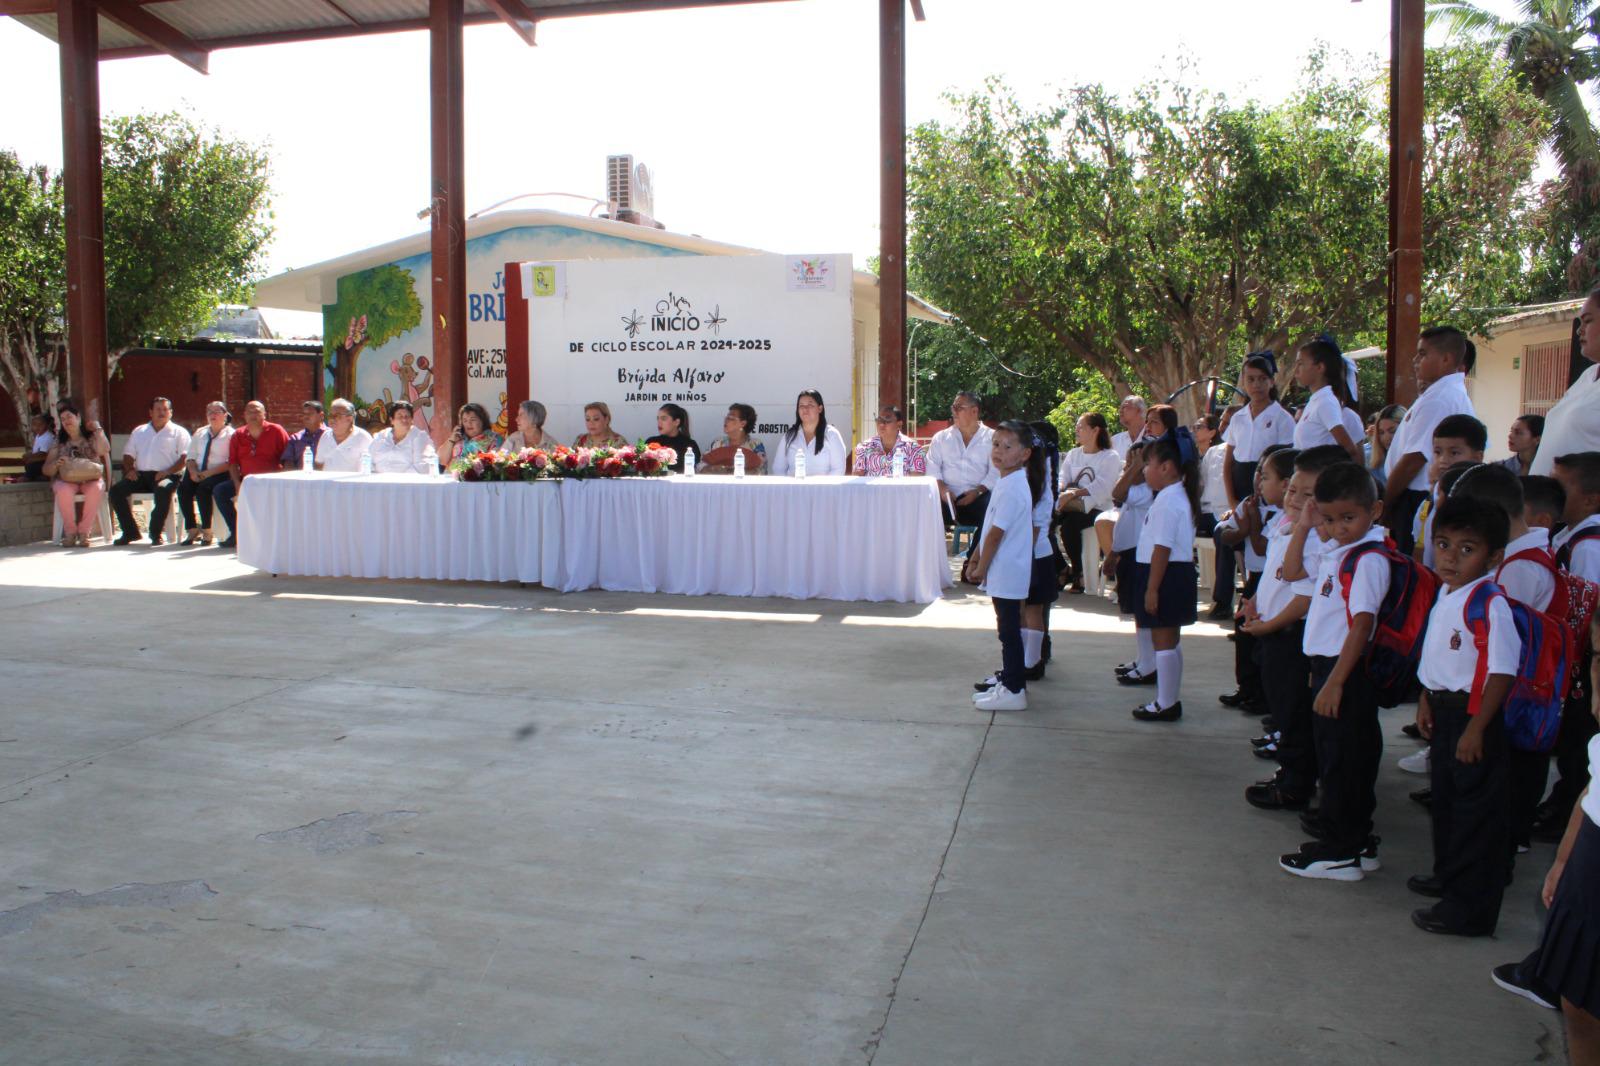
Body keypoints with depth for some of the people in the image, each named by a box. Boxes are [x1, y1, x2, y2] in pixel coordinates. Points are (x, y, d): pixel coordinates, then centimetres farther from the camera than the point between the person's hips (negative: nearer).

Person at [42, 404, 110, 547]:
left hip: (91, 478, -1)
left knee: (95, 489, -37)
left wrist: (98, 428, -9)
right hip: (66, 480, 1)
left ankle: (84, 532, -27)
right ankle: (70, 532, -21)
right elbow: (46, 470, 9)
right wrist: (56, 464, -13)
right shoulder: (59, 442, 14)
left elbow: (103, 450, -13)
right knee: (64, 491, -35)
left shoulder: (92, 436, 10)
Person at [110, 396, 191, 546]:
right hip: (141, 474, 5)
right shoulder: (139, 431, 25)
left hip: (165, 476, -5)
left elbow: (185, 457, -3)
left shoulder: (179, 432, 10)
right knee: (116, 490, -19)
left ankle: (155, 533, -24)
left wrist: (168, 471, -17)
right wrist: (129, 469, 2)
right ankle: (130, 531, -11)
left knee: (163, 490, -38)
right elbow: (128, 454, 24)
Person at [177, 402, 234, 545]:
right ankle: (191, 529, -16)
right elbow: (191, 457, 16)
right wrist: (193, 471, -6)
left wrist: (209, 473, -18)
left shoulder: (230, 434, 2)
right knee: (183, 488, -24)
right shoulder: (199, 433, 21)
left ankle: (206, 530, -21)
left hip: (219, 474, -5)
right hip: (198, 473, 5)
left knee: (203, 488, -33)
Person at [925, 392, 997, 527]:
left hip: (979, 497, -1)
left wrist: (978, 492, -15)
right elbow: (932, 467, 6)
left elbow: (996, 472, -1)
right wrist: (942, 489, -12)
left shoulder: (992, 438, 8)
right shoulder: (941, 437, 17)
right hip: (948, 497, 2)